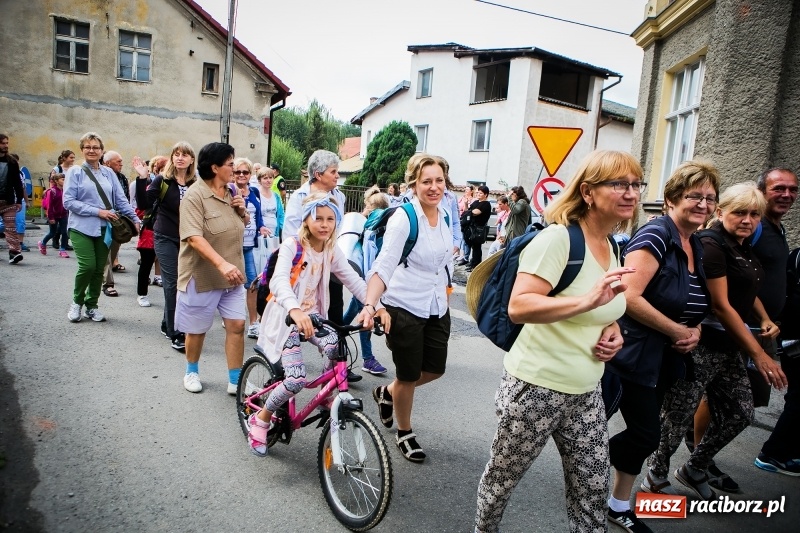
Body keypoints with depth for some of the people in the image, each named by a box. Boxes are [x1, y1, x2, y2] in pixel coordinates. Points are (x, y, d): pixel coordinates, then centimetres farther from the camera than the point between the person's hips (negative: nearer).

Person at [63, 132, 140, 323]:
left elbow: (121, 199, 7)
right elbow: (68, 201, -8)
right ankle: (77, 302, 13)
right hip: (82, 227, -3)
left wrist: (135, 219, -1)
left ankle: (91, 306, 23)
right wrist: (97, 211, -15)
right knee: (88, 266, -13)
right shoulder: (75, 172, -1)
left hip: (104, 228, 3)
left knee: (99, 269, 7)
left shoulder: (109, 173, 8)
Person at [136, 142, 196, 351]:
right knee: (172, 283, -5)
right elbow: (144, 204, -16)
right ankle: (176, 334, -1)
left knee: (183, 282, 9)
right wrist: (142, 179, -25)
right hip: (166, 238, -4)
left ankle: (168, 325, 27)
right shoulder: (162, 180, -5)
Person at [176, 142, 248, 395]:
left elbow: (241, 226, 22)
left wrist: (243, 211, -1)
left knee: (237, 325, 1)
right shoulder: (195, 195, -15)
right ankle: (191, 372, 36)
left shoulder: (230, 193, 7)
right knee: (197, 329, 12)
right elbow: (194, 237, -26)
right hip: (203, 275, -5)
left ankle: (235, 381, 12)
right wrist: (222, 263, -38)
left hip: (232, 276, 6)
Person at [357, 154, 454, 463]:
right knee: (408, 376, 7)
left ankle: (386, 393, 42)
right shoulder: (403, 218, -19)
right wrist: (369, 304, -40)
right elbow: (384, 264, -28)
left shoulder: (445, 215, 2)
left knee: (435, 369, 15)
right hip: (405, 308, -7)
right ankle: (405, 433, 32)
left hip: (436, 308, 7)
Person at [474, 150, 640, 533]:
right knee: (502, 478, 15)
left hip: (586, 393, 7)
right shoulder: (557, 238, -18)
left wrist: (613, 330, 2)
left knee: (592, 490, 13)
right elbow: (518, 307, -28)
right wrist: (587, 300, -37)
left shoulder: (612, 248, 7)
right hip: (536, 388, -7)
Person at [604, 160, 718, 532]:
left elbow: (694, 304, 22)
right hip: (635, 355, -8)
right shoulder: (656, 235, -17)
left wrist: (695, 332, 1)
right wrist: (677, 331, -18)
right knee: (647, 434, -3)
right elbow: (629, 297, -27)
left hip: (667, 359, 9)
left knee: (642, 432, 16)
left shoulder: (697, 246, 10)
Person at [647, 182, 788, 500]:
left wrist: (765, 319, 11)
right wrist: (758, 354, -14)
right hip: (701, 346, -9)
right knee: (679, 417, -1)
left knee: (740, 414, 13)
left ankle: (694, 471, 29)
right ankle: (657, 475, 20)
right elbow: (721, 306, -17)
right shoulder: (711, 245, -14)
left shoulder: (744, 248, 13)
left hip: (728, 348, 9)